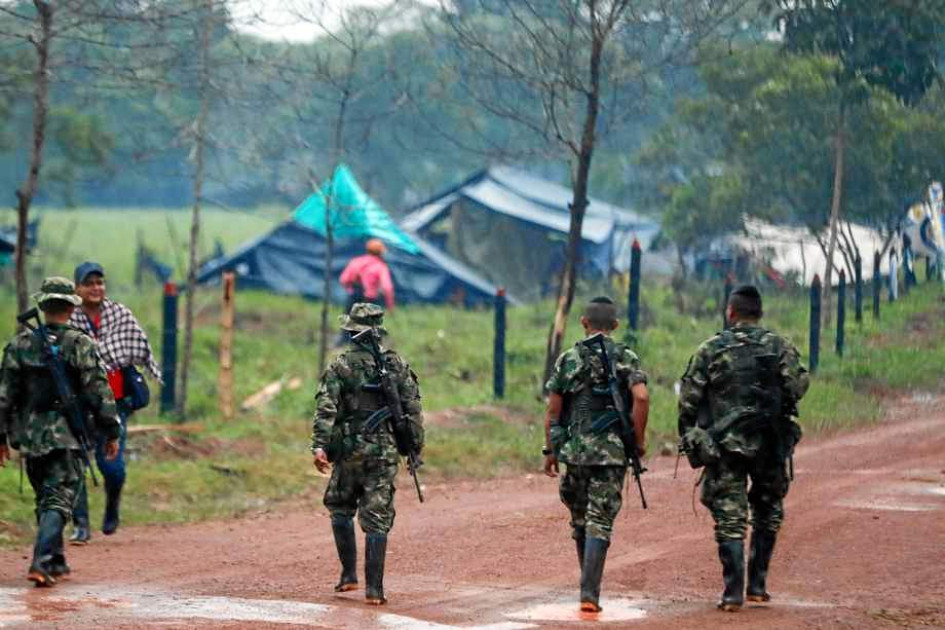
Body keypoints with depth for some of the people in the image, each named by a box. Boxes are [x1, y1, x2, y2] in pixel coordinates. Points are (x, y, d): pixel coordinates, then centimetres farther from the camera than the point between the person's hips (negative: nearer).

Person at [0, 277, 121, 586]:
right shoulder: (81, 345, -6)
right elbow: (100, 393, -8)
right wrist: (111, 433, 0)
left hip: (30, 436, 4)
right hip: (67, 436, -4)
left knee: (45, 499, 19)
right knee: (58, 501, -5)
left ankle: (56, 562, 26)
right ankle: (41, 563, -21)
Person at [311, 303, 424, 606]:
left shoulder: (340, 366, -5)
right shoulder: (397, 365, 3)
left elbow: (325, 410, -14)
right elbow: (413, 408, 4)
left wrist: (320, 446, -17)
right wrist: (416, 445, 11)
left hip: (348, 451, -1)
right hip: (384, 452, 1)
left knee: (341, 510, 20)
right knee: (377, 519, 2)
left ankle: (349, 574, 15)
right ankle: (374, 588, -4)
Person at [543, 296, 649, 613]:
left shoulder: (568, 359, 4)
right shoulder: (627, 358, 1)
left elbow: (553, 410, 4)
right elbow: (641, 397, -15)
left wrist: (550, 450, 12)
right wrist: (639, 440, -5)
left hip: (575, 451, 1)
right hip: (613, 453, -1)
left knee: (580, 520, 17)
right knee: (600, 522, -3)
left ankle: (590, 584, 26)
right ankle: (589, 593, -14)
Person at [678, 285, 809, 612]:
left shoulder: (709, 350, 1)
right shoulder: (780, 346, 1)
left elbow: (689, 400, 0)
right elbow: (797, 386, -9)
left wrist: (688, 439, 10)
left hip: (723, 447, -1)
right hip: (770, 446, 1)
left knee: (729, 519, 2)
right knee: (767, 514, 18)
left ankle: (733, 591, -7)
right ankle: (757, 584, 15)